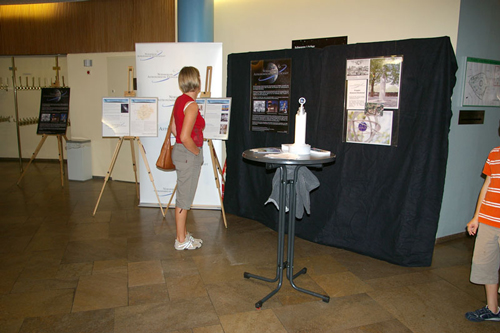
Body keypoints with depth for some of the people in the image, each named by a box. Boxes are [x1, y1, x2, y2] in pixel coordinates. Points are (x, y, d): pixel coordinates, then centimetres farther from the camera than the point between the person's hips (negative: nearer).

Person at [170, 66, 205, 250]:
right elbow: (185, 137, -27)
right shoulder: (192, 105, -19)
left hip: (180, 151, 10)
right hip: (189, 154, -10)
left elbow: (174, 128, 17)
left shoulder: (179, 100, 9)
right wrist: (196, 151, -11)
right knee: (184, 198, 1)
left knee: (184, 196, 18)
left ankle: (183, 234, 31)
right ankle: (181, 240, 15)